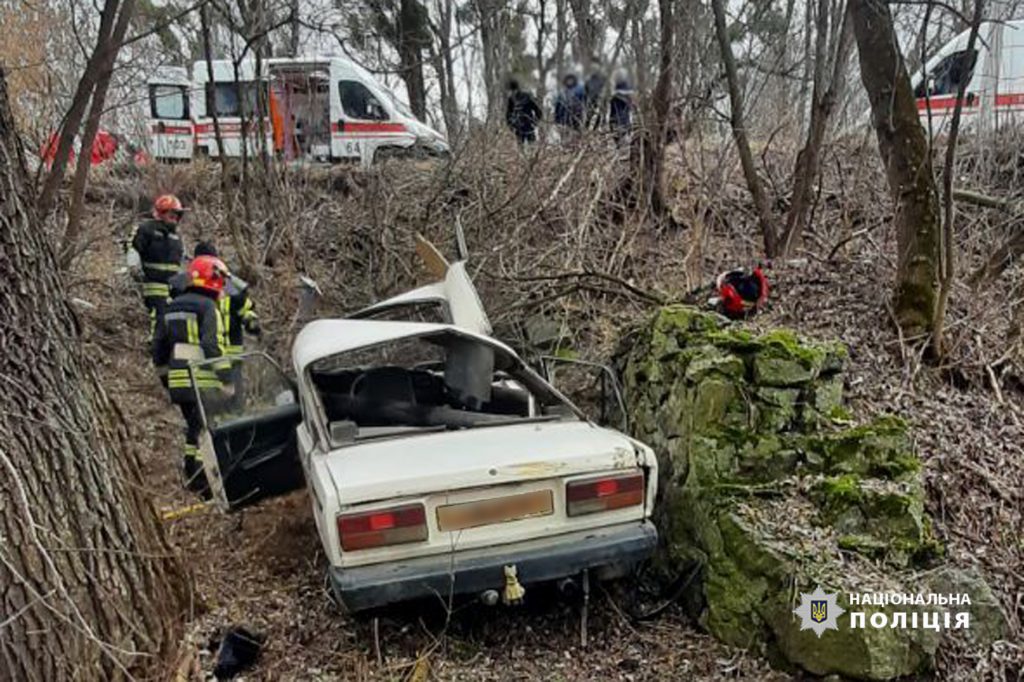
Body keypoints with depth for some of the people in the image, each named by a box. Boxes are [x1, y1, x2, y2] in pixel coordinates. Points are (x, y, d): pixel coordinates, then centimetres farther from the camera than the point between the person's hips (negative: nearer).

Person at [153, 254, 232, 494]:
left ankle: (192, 476, 24)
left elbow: (158, 346, 19)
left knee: (194, 428, 18)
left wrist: (166, 375, 26)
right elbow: (211, 346, -18)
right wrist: (226, 375, -15)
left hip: (178, 381, 8)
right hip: (202, 382, -8)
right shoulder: (207, 306, -8)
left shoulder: (171, 308, 17)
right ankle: (207, 481, -7)